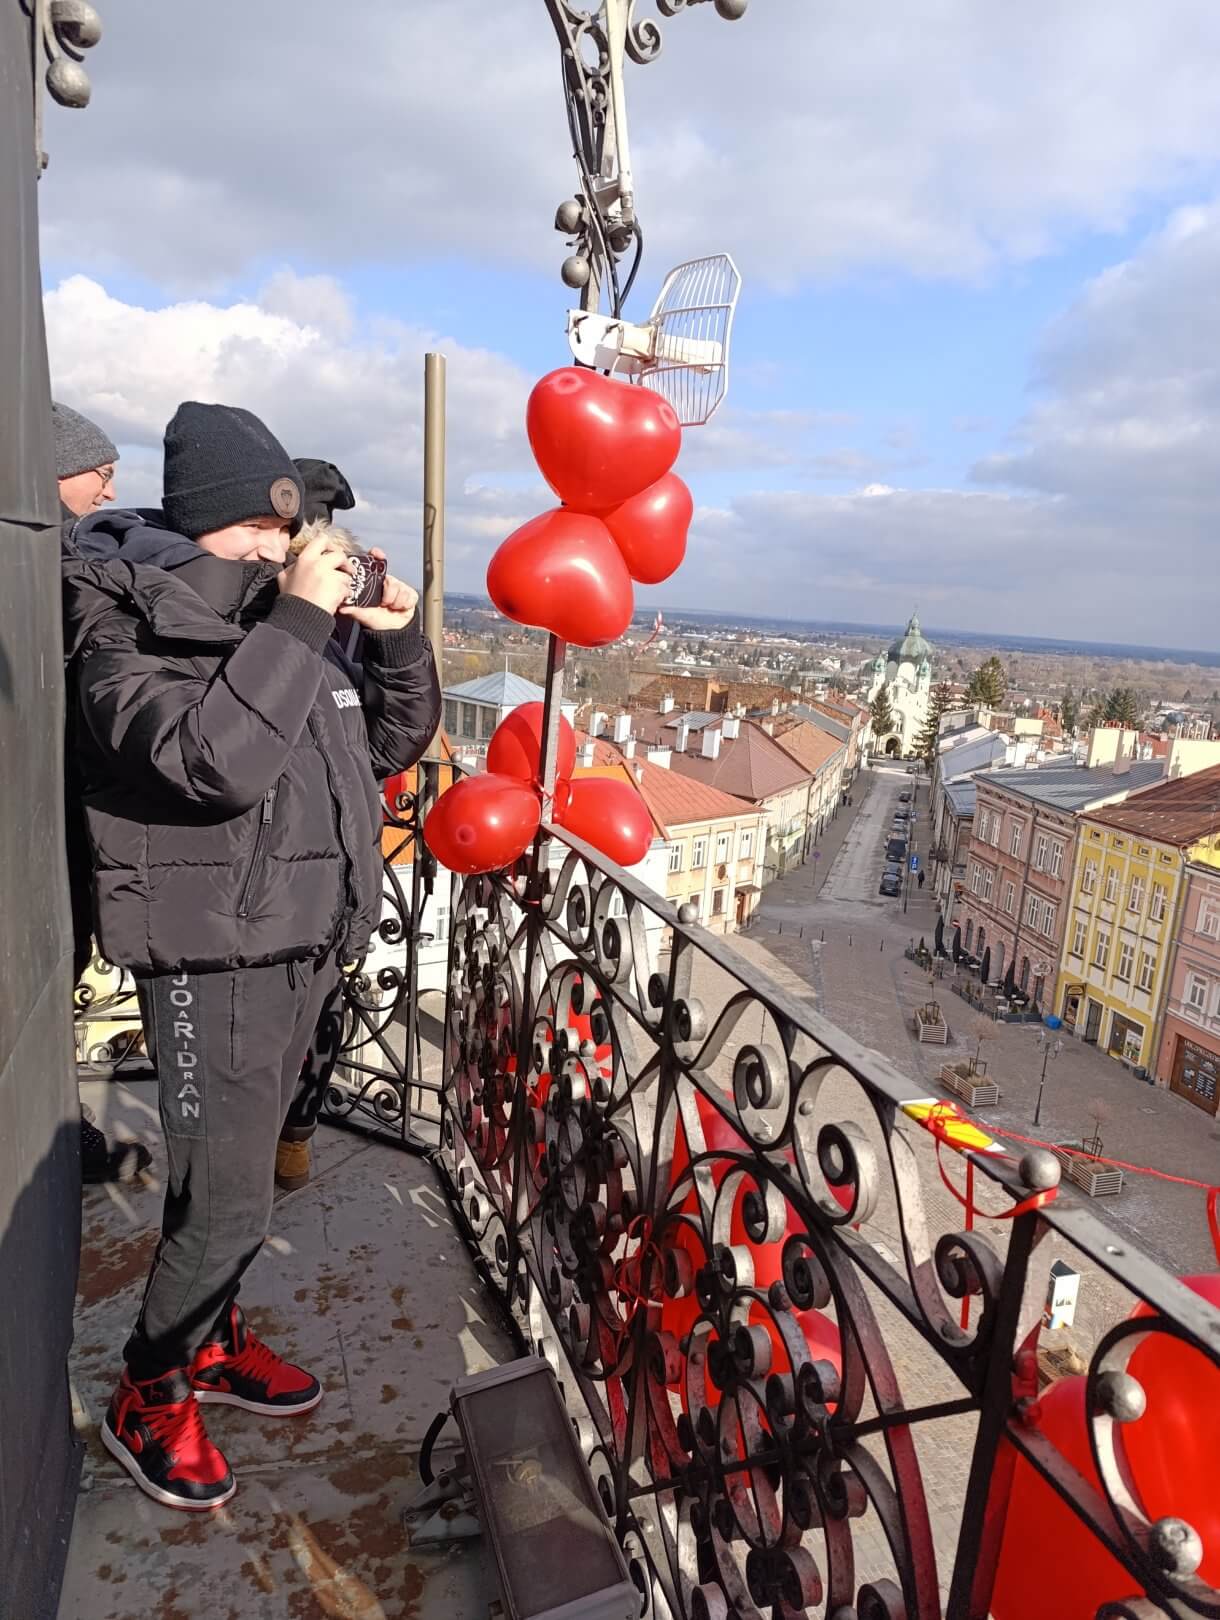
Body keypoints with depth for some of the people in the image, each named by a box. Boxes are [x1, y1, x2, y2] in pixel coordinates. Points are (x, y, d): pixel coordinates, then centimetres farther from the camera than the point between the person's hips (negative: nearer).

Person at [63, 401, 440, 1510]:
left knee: (229, 1176, 19)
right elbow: (214, 760, -28)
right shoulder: (127, 631, -9)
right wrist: (297, 622, -24)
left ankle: (212, 1340, 40)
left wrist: (398, 638, 2)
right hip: (213, 961, -7)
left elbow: (392, 743, 17)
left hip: (302, 950, 7)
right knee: (227, 1200, -2)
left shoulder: (279, 618, 12)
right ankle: (148, 1400, 23)